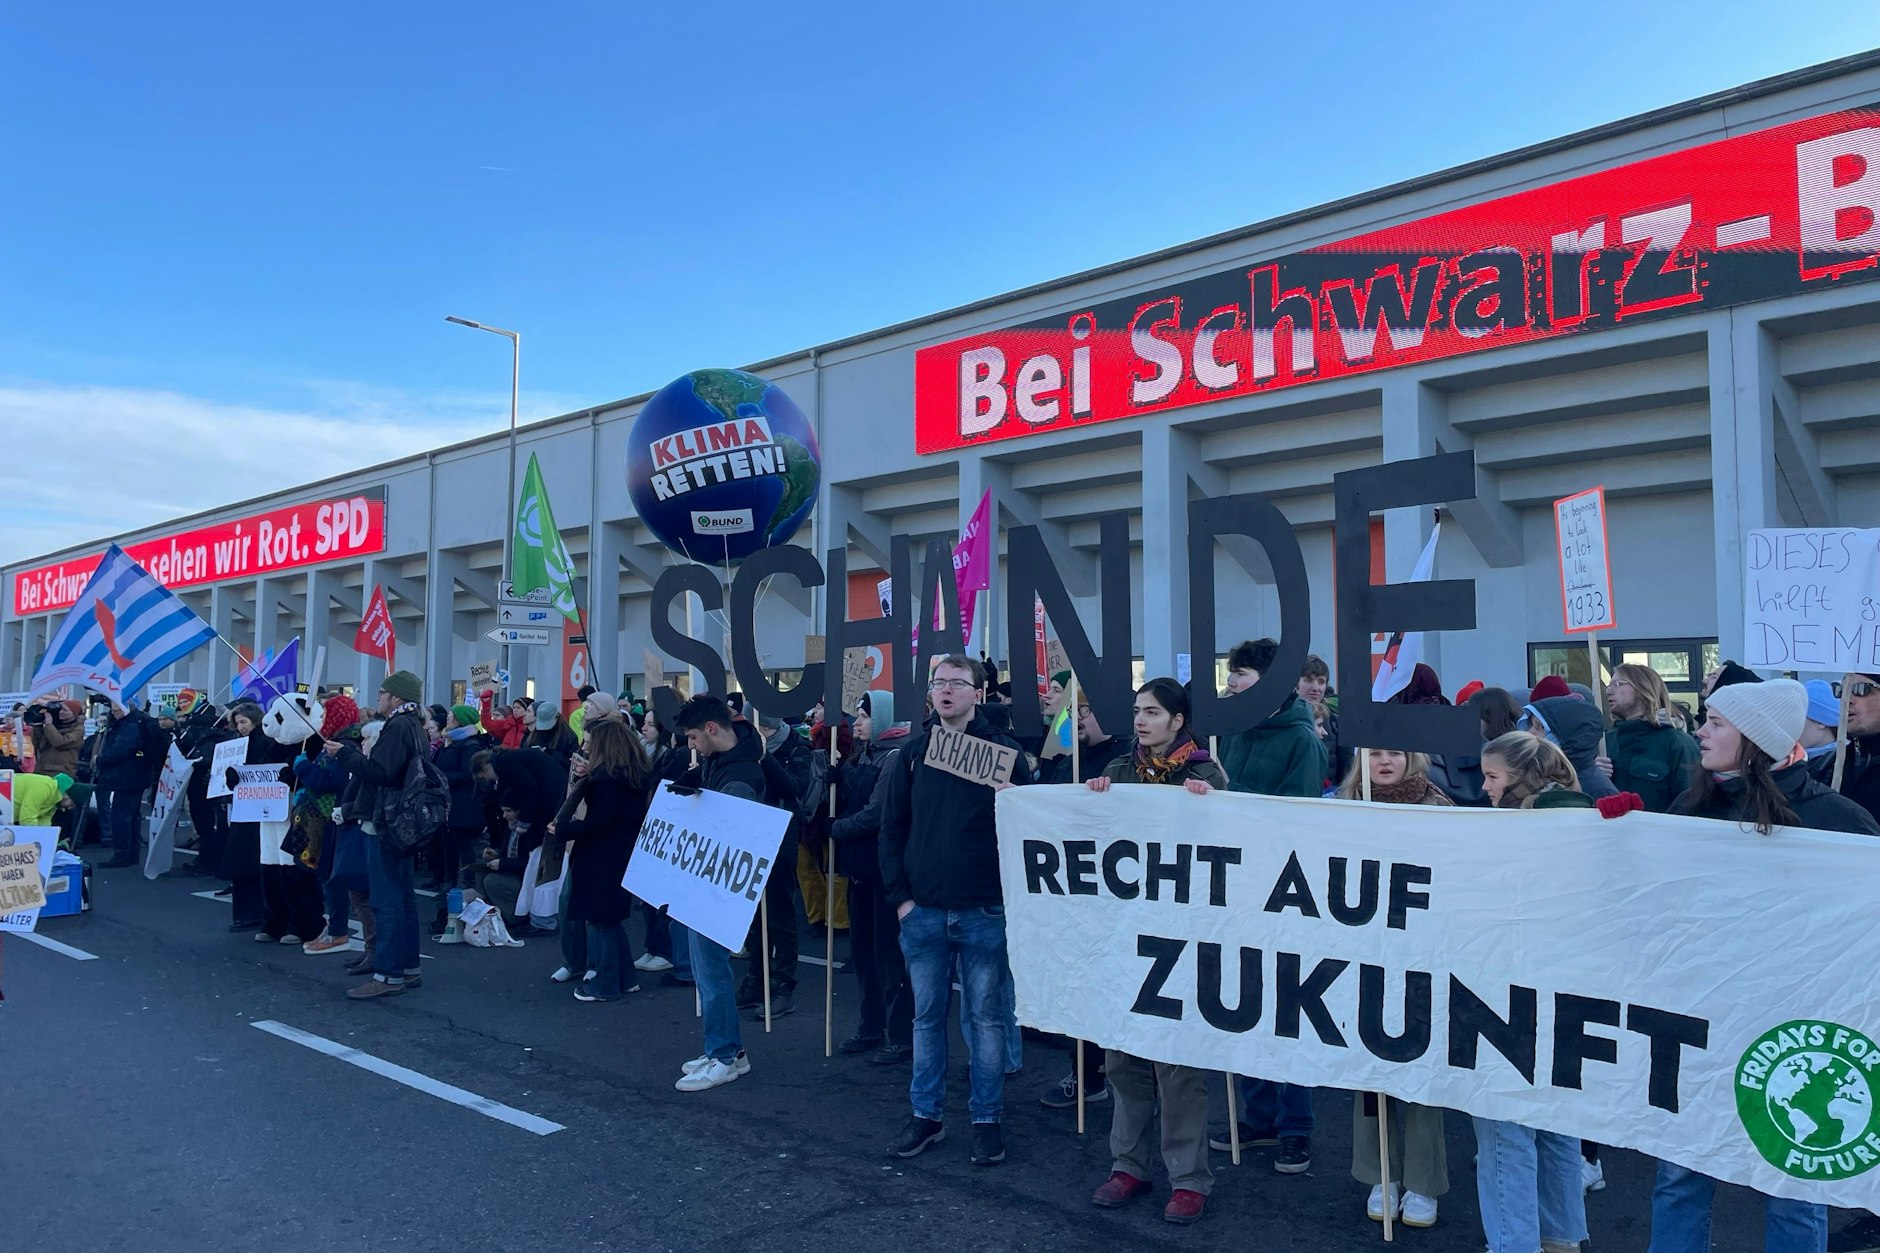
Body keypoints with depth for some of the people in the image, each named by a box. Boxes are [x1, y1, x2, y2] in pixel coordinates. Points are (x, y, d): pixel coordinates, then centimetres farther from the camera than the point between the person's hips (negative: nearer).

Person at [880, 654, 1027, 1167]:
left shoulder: (1002, 751, -2)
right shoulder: (913, 751, 5)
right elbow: (892, 828, 7)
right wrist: (900, 895, 0)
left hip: (984, 912, -2)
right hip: (922, 912, 3)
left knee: (986, 1018, 8)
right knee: (927, 1017, 12)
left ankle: (987, 1119, 21)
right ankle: (926, 1115, 26)